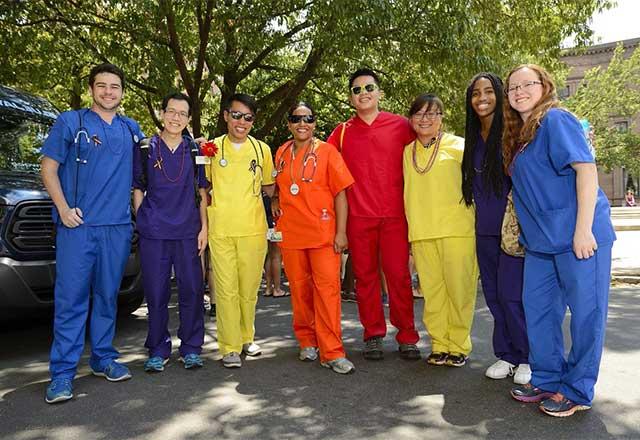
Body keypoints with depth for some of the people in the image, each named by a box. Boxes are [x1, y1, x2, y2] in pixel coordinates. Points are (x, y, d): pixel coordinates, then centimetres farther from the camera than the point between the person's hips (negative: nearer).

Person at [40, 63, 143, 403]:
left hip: (117, 226, 4)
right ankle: (62, 372, 0)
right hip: (77, 225, -4)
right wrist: (63, 208, -10)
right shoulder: (70, 122, 3)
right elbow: (48, 167, 0)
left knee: (107, 296, 11)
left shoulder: (131, 129, 15)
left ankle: (104, 359, 23)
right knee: (71, 298, -6)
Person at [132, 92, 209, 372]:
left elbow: (202, 191, 9)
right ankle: (158, 350, 18)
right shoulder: (146, 149, 6)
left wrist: (204, 227, 2)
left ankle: (191, 348, 17)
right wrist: (142, 222, 3)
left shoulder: (195, 150, 8)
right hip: (153, 233, 0)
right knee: (156, 293, 4)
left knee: (192, 291, 3)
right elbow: (137, 189, 10)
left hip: (188, 232, 1)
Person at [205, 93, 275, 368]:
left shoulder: (262, 149, 8)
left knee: (249, 288, 10)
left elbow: (269, 188, 15)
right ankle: (229, 347, 7)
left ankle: (246, 338, 28)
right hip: (220, 230, -1)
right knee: (226, 289, -2)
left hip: (253, 229, 2)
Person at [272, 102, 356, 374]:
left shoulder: (326, 152, -1)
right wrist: (274, 201, 9)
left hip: (323, 233, -4)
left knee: (327, 288, -7)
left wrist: (341, 231, -11)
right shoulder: (281, 153, 11)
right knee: (299, 288, 9)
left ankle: (331, 352, -2)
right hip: (290, 233, 4)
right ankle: (307, 342, 24)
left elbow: (340, 193, -5)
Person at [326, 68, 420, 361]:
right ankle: (373, 335, 18)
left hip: (395, 214, -1)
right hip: (358, 216, 2)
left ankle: (407, 337, 13)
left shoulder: (400, 125, 4)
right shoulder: (343, 131, 8)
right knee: (365, 276, 7)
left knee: (399, 275, 1)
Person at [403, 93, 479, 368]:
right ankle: (439, 345, 18)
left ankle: (459, 346, 15)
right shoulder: (408, 152, 15)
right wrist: (408, 232, 18)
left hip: (457, 230, -3)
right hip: (421, 233, 4)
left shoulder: (457, 146, 2)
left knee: (459, 288, 1)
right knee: (432, 291, 5)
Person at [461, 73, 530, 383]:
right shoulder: (473, 139, 12)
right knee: (494, 294, 8)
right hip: (485, 230, 6)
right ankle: (506, 355, 21)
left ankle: (527, 358, 11)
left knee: (511, 294, -6)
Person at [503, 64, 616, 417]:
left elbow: (586, 168, -16)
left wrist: (583, 228, -21)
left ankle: (577, 391, 14)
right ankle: (547, 378, 27)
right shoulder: (516, 134, 16)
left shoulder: (555, 120, -7)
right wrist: (526, 234, 15)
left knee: (585, 313, 2)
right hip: (541, 240, 9)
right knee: (537, 308, 12)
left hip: (578, 235, -9)